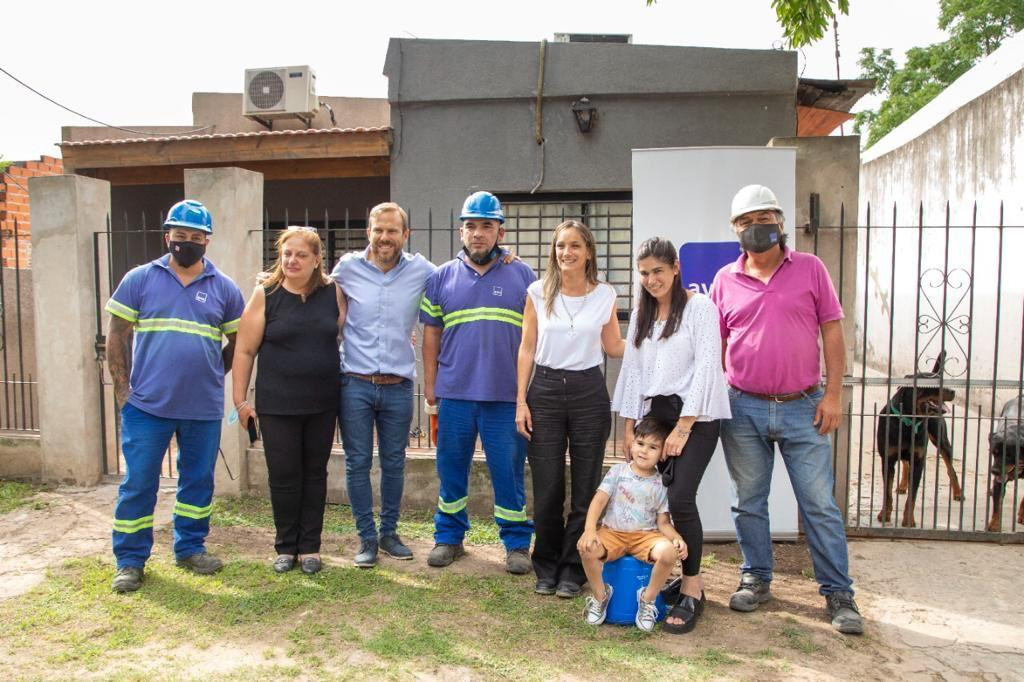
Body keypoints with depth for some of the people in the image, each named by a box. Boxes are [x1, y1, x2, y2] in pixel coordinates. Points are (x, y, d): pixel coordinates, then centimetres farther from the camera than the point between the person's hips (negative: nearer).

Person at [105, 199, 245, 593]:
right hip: (146, 406, -1)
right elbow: (117, 335, 3)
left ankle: (191, 548, 29)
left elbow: (238, 342, 12)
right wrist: (122, 387, -2)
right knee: (137, 484, 4)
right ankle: (130, 560, 18)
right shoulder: (140, 279, 1)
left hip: (204, 409, 2)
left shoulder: (224, 288, 4)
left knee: (198, 481, 13)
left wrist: (211, 375, 5)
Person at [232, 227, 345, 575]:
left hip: (322, 403, 2)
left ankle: (310, 546, 22)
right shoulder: (265, 294, -3)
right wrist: (240, 399, -3)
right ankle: (286, 546, 22)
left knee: (315, 474, 10)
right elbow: (245, 350, -2)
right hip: (277, 404, -2)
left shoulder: (333, 293, 2)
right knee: (284, 477, 4)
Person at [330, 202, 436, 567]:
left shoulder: (420, 271, 1)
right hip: (355, 383, -1)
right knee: (357, 462, 4)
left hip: (398, 386, 1)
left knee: (394, 463, 11)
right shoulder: (347, 267, 0)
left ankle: (389, 532, 27)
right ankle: (367, 537, 17)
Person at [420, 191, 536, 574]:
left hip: (507, 397, -2)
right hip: (454, 394, 2)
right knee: (451, 469, 11)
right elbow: (431, 334, 10)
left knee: (509, 472, 5)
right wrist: (430, 385, 5)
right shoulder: (442, 277, 8)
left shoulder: (522, 277, 4)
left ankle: (517, 543, 19)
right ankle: (449, 537, 27)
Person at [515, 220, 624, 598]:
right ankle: (547, 567, 23)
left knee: (585, 487, 5)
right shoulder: (539, 292, 1)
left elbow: (613, 347, 13)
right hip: (545, 390, 0)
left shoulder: (605, 295, 3)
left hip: (589, 392, 1)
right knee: (547, 489, 4)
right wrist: (521, 401, -2)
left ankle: (573, 570, 21)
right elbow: (527, 349, 3)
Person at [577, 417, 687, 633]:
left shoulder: (660, 484, 5)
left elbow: (663, 522, 4)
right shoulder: (618, 471, 3)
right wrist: (590, 529, -21)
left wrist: (677, 538, -18)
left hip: (645, 535, 1)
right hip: (612, 532, 0)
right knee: (587, 548, -31)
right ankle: (599, 595, -1)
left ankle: (647, 599, -4)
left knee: (669, 552, -32)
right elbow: (599, 501, -5)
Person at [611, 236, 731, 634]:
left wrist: (682, 429, -14)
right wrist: (629, 428, 9)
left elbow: (706, 368, -10)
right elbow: (633, 369, 14)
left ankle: (692, 590, -3)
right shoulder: (641, 315, 15)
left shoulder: (699, 308, -4)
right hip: (654, 413, 6)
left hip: (695, 415, -5)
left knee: (680, 498, -15)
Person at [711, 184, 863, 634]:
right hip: (743, 410, 2)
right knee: (748, 503, 11)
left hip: (802, 409, -2)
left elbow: (832, 333, 1)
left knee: (820, 504, 3)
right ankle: (755, 579, 28)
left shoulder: (810, 269, 1)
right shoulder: (726, 280, 5)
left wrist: (832, 394, -5)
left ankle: (838, 593, 16)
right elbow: (717, 345, 10)